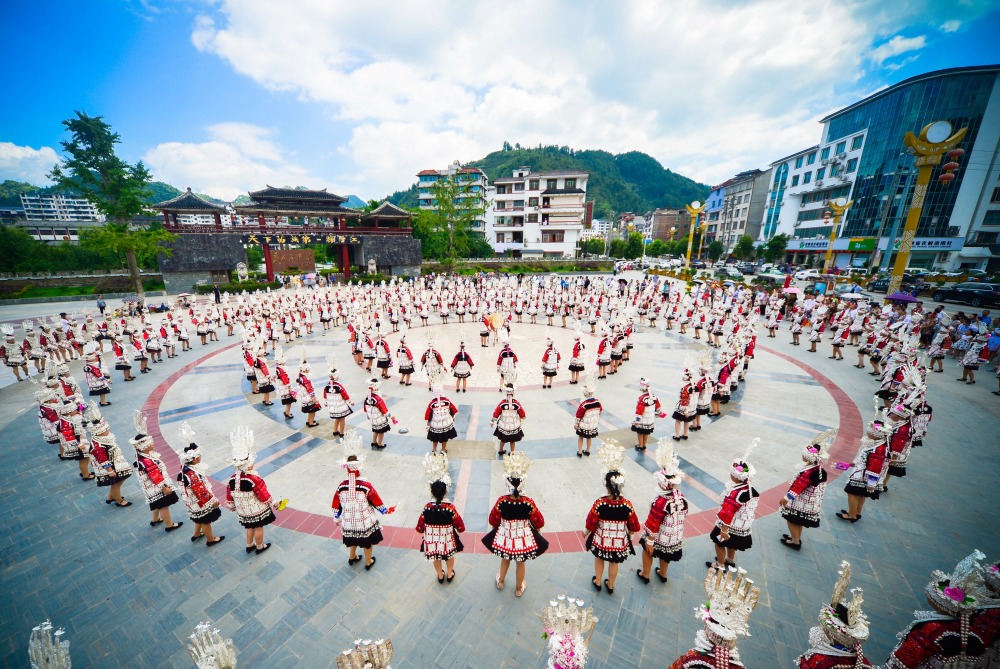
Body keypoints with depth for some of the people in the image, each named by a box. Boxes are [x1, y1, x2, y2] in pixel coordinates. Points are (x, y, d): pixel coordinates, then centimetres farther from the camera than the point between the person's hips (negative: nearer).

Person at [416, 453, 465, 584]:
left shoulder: (427, 507, -23)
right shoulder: (450, 507, -28)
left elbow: (420, 527, -10)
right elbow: (460, 527, -19)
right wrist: (457, 527, 4)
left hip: (432, 538, 1)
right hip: (447, 538, -1)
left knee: (436, 557, 30)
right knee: (450, 556, 30)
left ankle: (440, 575, 51)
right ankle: (450, 574, 50)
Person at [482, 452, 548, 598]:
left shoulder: (501, 501, -27)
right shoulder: (529, 503, -29)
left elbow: (493, 520, -9)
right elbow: (539, 522, -12)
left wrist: (497, 528, 12)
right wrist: (534, 530, 9)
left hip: (504, 536, 1)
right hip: (523, 537, -1)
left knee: (505, 558, 31)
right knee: (520, 563, 25)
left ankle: (501, 581, 55)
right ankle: (519, 589, 49)